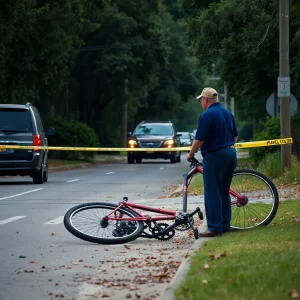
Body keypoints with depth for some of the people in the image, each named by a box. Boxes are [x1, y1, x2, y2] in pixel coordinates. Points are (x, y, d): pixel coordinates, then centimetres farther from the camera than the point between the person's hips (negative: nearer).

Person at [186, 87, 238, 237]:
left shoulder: (207, 115, -14)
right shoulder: (227, 113, 12)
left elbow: (199, 140, -15)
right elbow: (235, 136, 18)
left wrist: (190, 154, 0)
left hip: (214, 156, -8)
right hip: (231, 154, 8)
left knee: (212, 194, -5)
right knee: (224, 193, 15)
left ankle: (215, 228, -7)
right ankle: (225, 225, 17)